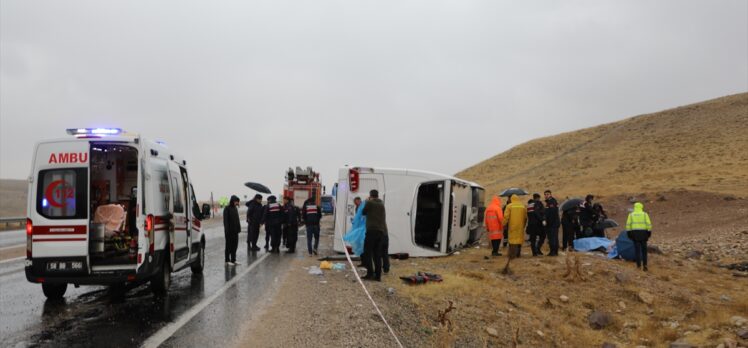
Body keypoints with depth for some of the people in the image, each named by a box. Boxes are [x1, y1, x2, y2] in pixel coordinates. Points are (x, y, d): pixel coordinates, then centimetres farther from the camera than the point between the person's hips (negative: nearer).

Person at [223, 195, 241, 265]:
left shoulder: (235, 208, 10)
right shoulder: (227, 208, -10)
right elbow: (225, 220, -13)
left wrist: (238, 228, 9)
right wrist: (227, 230, -17)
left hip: (235, 230, 7)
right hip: (229, 231, -7)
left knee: (235, 245, 8)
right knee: (229, 245, 2)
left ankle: (233, 260, 16)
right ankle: (227, 260, 10)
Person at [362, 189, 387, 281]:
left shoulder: (369, 203, -2)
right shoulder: (382, 204, 16)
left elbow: (363, 212, 10)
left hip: (372, 230, -6)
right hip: (382, 231, 6)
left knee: (368, 253, 2)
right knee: (378, 254, 9)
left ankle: (370, 273, -6)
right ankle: (378, 275, 7)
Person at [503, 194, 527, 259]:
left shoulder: (509, 206, -3)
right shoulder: (523, 206, 8)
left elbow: (506, 217, -8)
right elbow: (525, 217, 10)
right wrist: (524, 225, 19)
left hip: (512, 225, -3)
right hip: (520, 226, 3)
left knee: (513, 239, -1)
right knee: (519, 239, 12)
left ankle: (512, 255, -7)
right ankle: (518, 254, 18)